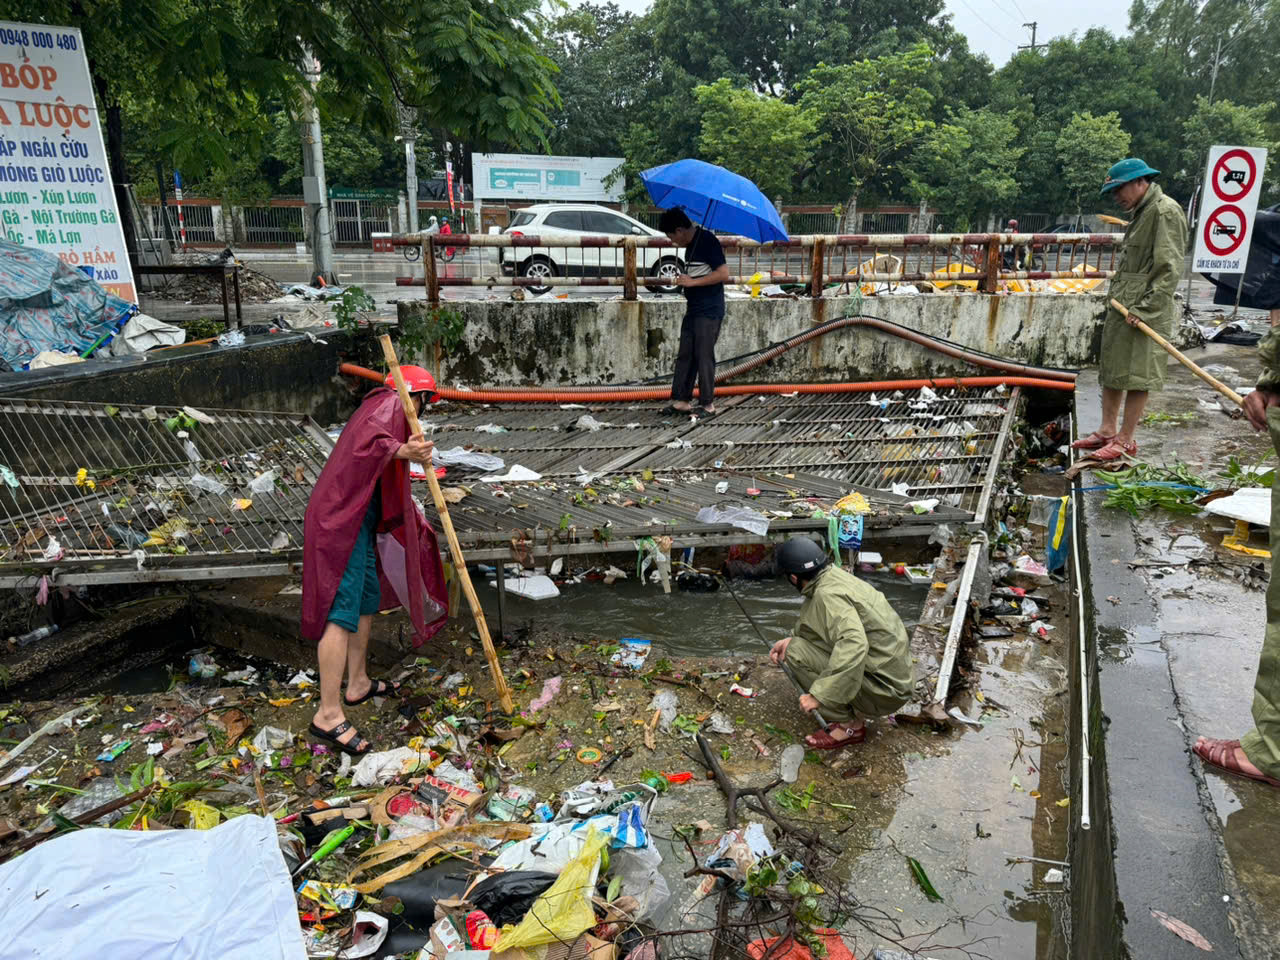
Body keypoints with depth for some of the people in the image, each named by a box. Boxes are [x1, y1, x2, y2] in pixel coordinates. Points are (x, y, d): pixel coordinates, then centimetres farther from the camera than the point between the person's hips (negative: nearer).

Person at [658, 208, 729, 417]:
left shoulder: (707, 241, -13)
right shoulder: (691, 244, 14)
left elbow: (723, 274, -19)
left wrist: (692, 282, -17)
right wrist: (684, 281, 11)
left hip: (709, 311, -9)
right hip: (693, 309, 9)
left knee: (704, 357, -5)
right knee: (685, 355, 10)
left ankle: (708, 404, 4)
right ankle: (682, 400, 16)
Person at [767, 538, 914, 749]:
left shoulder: (828, 594, -23)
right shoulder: (834, 574, 4)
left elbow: (853, 646, -37)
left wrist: (818, 695, -35)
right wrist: (792, 638, 6)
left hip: (885, 690, -9)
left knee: (796, 653, -14)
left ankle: (849, 726, -4)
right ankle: (857, 712, 15)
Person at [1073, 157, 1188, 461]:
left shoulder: (1166, 211, -12)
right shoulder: (1141, 212, 18)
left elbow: (1169, 270, -18)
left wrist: (1144, 309, -22)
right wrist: (1118, 295, 13)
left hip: (1145, 312, -10)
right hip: (1121, 306, 10)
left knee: (1135, 375, -3)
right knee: (1110, 369, 13)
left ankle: (1125, 440, 5)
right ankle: (1107, 430, 23)